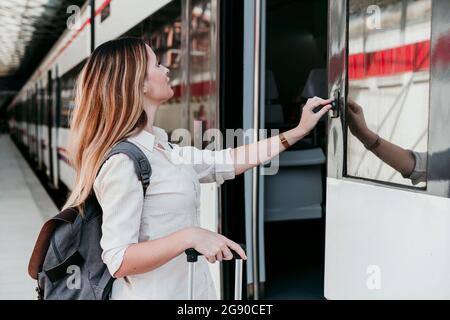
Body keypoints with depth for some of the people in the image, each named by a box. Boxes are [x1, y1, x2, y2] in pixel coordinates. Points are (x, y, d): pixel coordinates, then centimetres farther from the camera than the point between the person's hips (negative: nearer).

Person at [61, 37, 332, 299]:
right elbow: (118, 261, -23)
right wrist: (190, 237, -31)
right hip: (154, 293, -8)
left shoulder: (160, 148, 5)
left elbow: (226, 162, 11)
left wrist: (299, 130, 14)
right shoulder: (123, 162, -22)